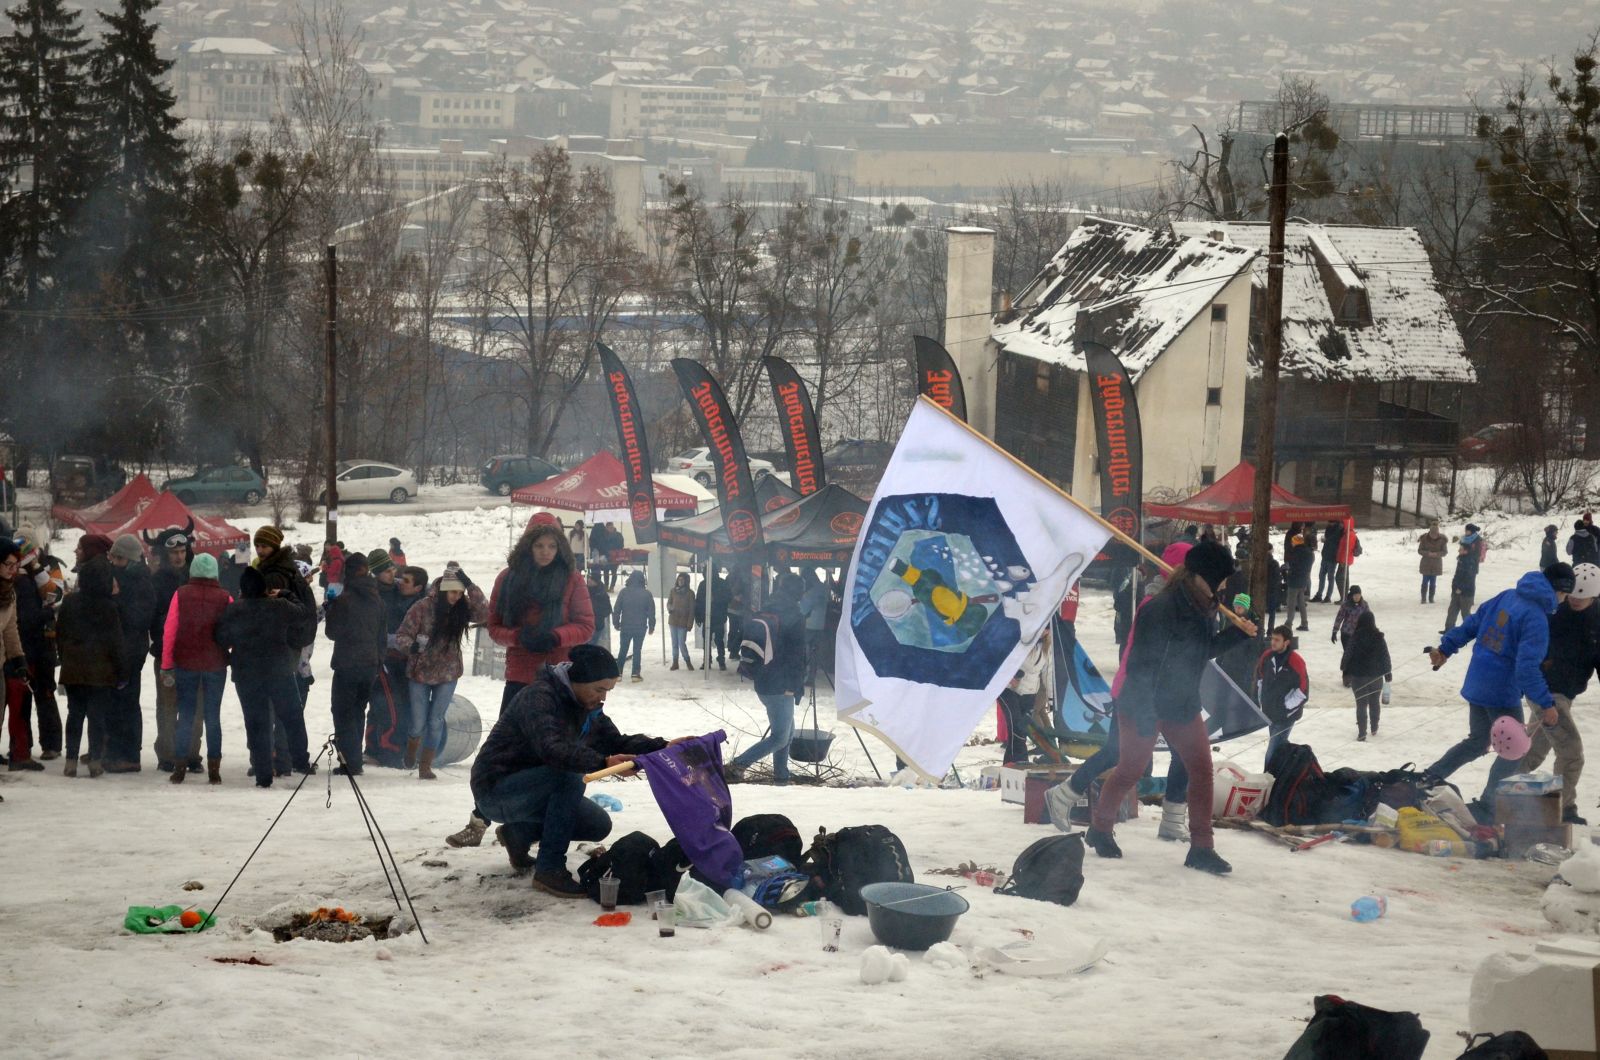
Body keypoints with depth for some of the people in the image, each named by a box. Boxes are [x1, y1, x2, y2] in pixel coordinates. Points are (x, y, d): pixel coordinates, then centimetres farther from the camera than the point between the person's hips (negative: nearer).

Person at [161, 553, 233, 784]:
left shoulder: (181, 595, -3)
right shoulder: (224, 598, -4)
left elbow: (169, 632, -4)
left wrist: (166, 665, 1)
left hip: (186, 662, 0)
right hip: (215, 665, 0)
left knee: (185, 715, 7)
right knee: (213, 716, 6)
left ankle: (179, 766, 2)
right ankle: (214, 768, 4)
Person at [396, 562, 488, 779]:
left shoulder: (462, 607, -7)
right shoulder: (422, 607, -16)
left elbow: (483, 614, -24)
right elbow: (402, 635, -13)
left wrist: (470, 586, -29)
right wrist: (413, 646, -35)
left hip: (448, 674, 2)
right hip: (421, 672, -2)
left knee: (435, 721, 2)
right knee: (419, 723, 5)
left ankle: (425, 765, 14)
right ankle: (411, 753, 38)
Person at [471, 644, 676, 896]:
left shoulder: (586, 706, 5)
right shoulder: (539, 697, -25)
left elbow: (617, 743, 8)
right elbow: (551, 749, -40)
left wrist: (663, 746, -8)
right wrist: (603, 762, -52)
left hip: (531, 787, 9)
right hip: (495, 788, -9)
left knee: (599, 826, 0)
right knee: (570, 776, -31)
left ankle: (518, 834, 16)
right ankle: (550, 870, -25)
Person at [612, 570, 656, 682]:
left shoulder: (624, 592, -5)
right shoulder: (647, 594, -5)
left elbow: (617, 609, -2)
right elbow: (651, 612, -1)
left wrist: (616, 623, 9)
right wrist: (651, 626, 8)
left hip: (626, 627, 0)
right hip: (640, 627, 0)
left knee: (623, 650, 10)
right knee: (637, 650, 5)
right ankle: (635, 674, 1)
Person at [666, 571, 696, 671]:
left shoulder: (690, 593, -5)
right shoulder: (673, 591, 4)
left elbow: (692, 609, -4)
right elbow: (668, 603, 11)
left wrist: (690, 623, -9)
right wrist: (670, 608, -13)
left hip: (683, 622, -4)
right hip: (673, 620, 4)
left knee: (682, 643, -7)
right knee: (674, 643, 8)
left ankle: (688, 662, 9)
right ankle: (675, 662, 15)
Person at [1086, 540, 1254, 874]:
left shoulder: (1203, 608, 2)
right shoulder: (1161, 609, -24)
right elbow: (1142, 662, -24)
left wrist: (1237, 634, 5)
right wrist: (1144, 713, -26)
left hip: (1183, 706, 8)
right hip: (1144, 706, -8)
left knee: (1201, 768, 0)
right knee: (1131, 769, 6)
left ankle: (1201, 848, 4)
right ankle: (1100, 829, 29)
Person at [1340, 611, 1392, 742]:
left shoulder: (1355, 638, -13)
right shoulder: (1379, 638, -9)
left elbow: (1347, 656, -8)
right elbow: (1385, 657, -1)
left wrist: (1346, 674, 5)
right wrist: (1388, 673, 12)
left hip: (1358, 677, -2)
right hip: (1376, 676, 2)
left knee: (1361, 704, 4)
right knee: (1374, 703, 20)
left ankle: (1362, 733, 0)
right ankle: (1374, 729, 32)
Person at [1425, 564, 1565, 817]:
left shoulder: (1506, 597, 4)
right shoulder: (1537, 619, -21)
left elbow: (1471, 624, 12)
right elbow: (1527, 668, -26)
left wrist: (1446, 648, 21)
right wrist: (1546, 703, -21)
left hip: (1476, 686, 8)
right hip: (1503, 692, -8)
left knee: (1476, 743, 23)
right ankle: (1489, 804, 7)